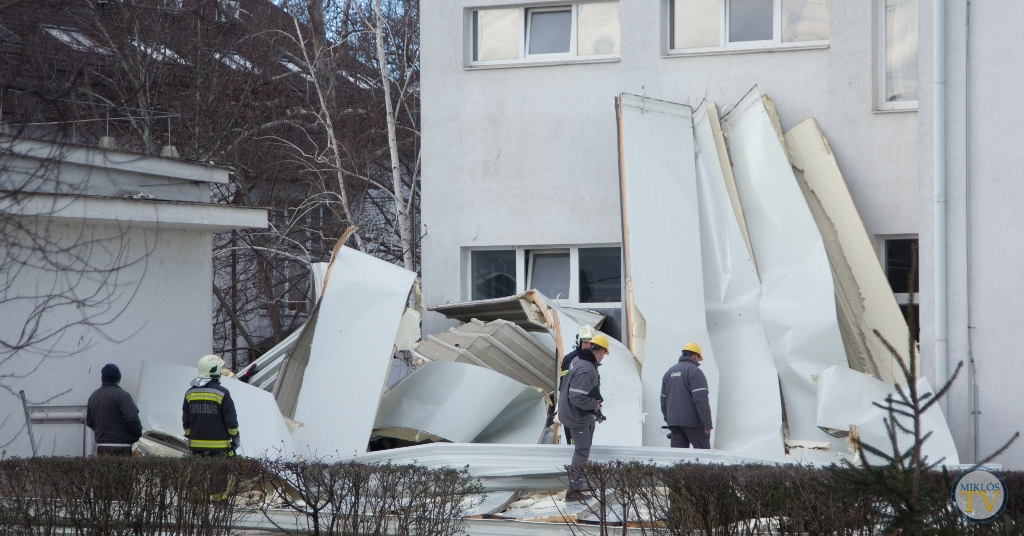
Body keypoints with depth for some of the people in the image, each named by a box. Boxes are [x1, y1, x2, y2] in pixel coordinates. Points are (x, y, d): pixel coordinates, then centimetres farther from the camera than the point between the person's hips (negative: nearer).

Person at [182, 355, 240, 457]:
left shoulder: (189, 394, 6)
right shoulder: (222, 393, -10)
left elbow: (185, 421, 12)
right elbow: (231, 420, -7)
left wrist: (189, 437, 24)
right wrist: (236, 438, 6)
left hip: (196, 445, 5)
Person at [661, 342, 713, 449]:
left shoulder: (669, 372, 16)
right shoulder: (694, 371, -8)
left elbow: (664, 399, 20)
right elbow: (701, 400, -17)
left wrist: (668, 420, 26)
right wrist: (707, 424, -17)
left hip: (674, 421, 7)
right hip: (693, 421, -7)